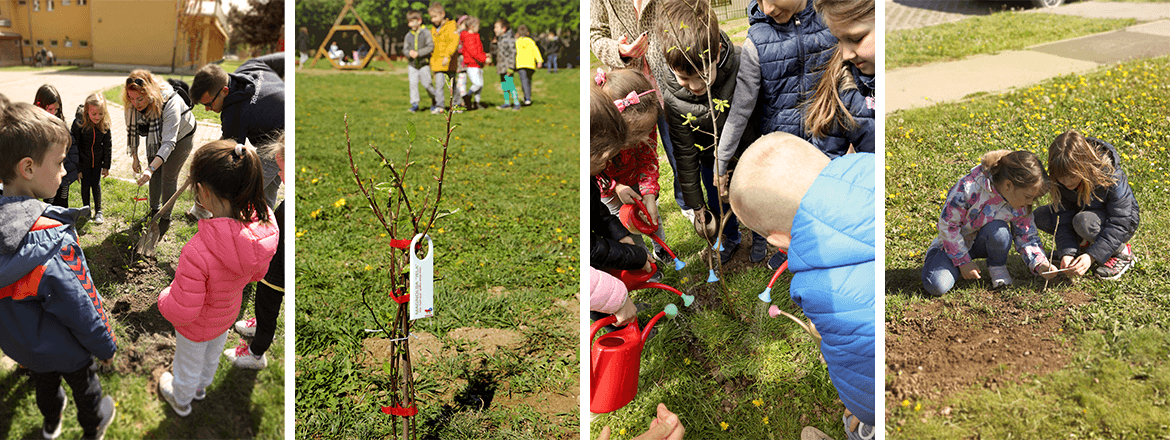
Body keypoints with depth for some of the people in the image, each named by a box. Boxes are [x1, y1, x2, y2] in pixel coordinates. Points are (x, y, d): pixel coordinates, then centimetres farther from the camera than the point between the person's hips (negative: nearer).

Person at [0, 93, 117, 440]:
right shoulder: (52, 243, -38)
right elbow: (80, 308, -28)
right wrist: (106, 346, -12)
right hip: (65, 348, -6)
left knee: (43, 381, 32)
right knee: (84, 384, 23)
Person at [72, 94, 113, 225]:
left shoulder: (105, 124, -15)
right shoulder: (79, 123, -24)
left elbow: (107, 145, -2)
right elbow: (74, 145, -15)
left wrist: (106, 166, 2)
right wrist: (77, 168, -11)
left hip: (97, 160, 2)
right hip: (83, 160, -2)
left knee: (96, 184, 9)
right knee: (85, 185, 7)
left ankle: (98, 211, 22)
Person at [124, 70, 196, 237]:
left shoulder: (170, 103, -44)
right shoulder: (132, 104, -26)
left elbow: (169, 142, -48)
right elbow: (132, 130, -7)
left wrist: (151, 168, -58)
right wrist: (135, 158, -5)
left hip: (181, 136, -5)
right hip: (155, 135, 5)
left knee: (169, 176, -3)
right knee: (154, 173, 10)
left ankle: (166, 218, 13)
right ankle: (154, 210, 31)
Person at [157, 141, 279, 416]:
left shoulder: (197, 254, -46)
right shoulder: (265, 226, -29)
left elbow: (181, 312, -33)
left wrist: (163, 298, -12)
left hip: (197, 327, -5)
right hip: (228, 314, 5)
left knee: (188, 365, 29)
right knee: (212, 356, 36)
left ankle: (181, 400, 60)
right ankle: (201, 386, 66)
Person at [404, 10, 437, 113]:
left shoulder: (426, 33, -5)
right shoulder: (408, 36, 8)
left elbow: (430, 47, -12)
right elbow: (405, 49, 10)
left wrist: (418, 53, -21)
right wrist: (409, 52, -14)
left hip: (424, 63, -4)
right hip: (412, 65, 4)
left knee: (426, 84, -3)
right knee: (413, 84, -6)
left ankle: (435, 99, 21)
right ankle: (414, 104, 0)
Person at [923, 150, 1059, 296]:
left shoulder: (1021, 206, -16)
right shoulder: (969, 188, -32)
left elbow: (1026, 239, -3)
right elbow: (947, 225, -22)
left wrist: (1040, 264, -22)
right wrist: (963, 261, -17)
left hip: (985, 243, 3)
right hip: (958, 243, -3)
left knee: (998, 230, -35)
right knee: (937, 286, -27)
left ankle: (997, 268, -5)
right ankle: (936, 254, 8)